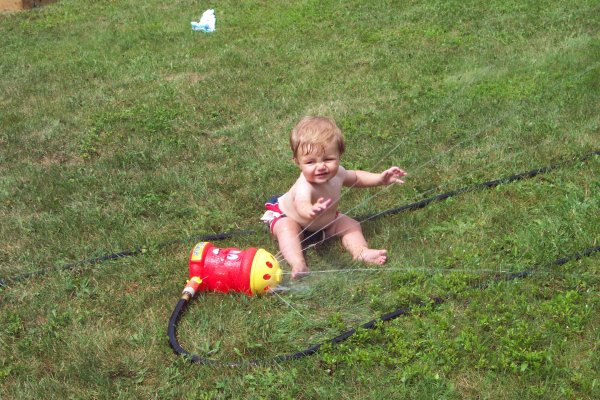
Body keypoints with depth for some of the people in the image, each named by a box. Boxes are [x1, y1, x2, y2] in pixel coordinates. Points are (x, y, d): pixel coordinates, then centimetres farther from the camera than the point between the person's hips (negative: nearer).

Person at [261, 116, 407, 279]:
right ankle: (298, 264, -46)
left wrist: (381, 178, -7)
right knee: (287, 230, -35)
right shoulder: (305, 187, -46)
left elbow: (355, 177, 3)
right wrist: (312, 211, -94)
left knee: (351, 225, -7)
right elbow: (302, 206, -70)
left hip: (326, 219, 6)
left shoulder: (337, 173, -22)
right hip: (287, 216, -6)